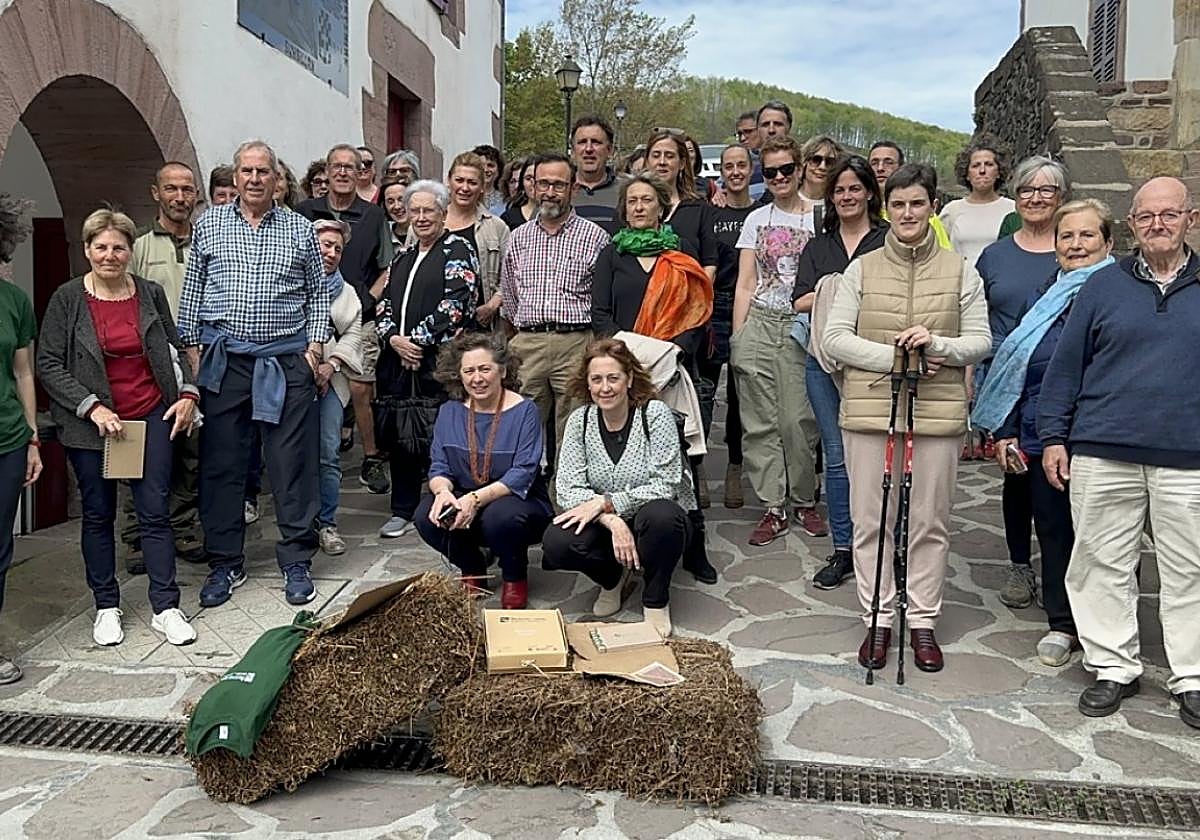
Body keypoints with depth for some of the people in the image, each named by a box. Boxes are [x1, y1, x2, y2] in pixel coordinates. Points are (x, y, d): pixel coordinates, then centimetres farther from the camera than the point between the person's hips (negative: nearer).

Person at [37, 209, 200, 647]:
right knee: (98, 514, 9)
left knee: (155, 511, 1)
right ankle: (106, 607, 23)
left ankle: (166, 608, 9)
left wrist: (188, 393, -2)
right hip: (91, 423, -1)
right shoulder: (67, 298, -4)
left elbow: (173, 349, 13)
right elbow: (48, 365, -5)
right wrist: (92, 407, -16)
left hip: (151, 417, 1)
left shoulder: (151, 293, 3)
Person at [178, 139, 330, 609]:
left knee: (293, 461, 1)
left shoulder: (299, 229, 9)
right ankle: (225, 564, 18)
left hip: (286, 359, -1)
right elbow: (192, 289, 12)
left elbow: (318, 292, 11)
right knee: (221, 462, 5)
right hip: (223, 358, 1)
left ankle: (296, 562, 13)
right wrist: (192, 345, 5)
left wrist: (315, 344, 2)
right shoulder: (209, 224, 10)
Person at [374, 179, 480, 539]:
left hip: (440, 361, -6)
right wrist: (394, 339, -4)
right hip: (398, 361, 7)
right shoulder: (403, 259, 21)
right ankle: (403, 510, 20)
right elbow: (383, 306, 15)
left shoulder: (458, 251, 0)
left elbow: (455, 305, -12)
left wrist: (419, 340, -13)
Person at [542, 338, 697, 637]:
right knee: (555, 543, -26)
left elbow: (665, 486, -20)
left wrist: (605, 503, -24)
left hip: (659, 522, -3)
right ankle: (613, 577, 9)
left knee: (658, 515, -39)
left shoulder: (655, 414, -14)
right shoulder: (580, 420, -4)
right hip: (605, 522, 3)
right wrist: (612, 522, -26)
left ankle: (656, 600, -8)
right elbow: (568, 488, -11)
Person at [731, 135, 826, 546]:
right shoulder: (756, 220, 13)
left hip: (801, 327, -2)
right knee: (760, 421, 1)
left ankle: (805, 501, 14)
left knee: (799, 419, -4)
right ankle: (773, 507, 9)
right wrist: (737, 338, 3)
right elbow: (744, 285, 10)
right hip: (758, 325, 2)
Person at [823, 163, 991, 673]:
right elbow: (833, 339, -1)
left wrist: (936, 343, -15)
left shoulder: (960, 272, 7)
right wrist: (893, 355, -13)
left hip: (937, 411, 0)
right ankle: (878, 619, 19)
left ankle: (923, 621, 21)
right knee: (871, 520, 5)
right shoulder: (861, 269, 6)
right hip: (869, 408, 0)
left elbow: (980, 342, 5)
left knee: (930, 522, 7)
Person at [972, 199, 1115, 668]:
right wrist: (1005, 432, 9)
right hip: (1039, 436, 4)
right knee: (1052, 528, 12)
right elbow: (1012, 365, 14)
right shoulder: (1041, 297, 10)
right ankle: (1062, 624, 26)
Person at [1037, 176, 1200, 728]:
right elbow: (1066, 365, 6)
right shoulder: (1104, 286, 7)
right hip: (1103, 455, 0)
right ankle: (1113, 667, 21)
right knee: (1102, 564, 6)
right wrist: (1053, 437, 2)